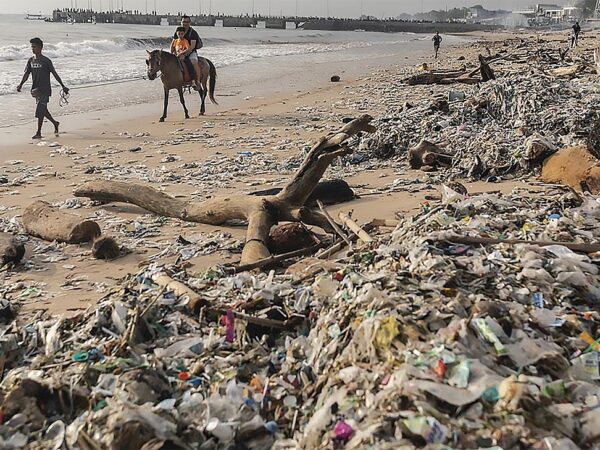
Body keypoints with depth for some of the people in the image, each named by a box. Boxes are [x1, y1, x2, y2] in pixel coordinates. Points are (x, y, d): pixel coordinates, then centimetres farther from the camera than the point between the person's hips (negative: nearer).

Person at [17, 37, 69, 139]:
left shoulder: (46, 61, -8)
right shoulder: (31, 60, 8)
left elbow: (54, 74, -6)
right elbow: (26, 74, 6)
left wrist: (63, 86, -5)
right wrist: (21, 84, -9)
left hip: (45, 90, -6)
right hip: (35, 89, 6)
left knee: (40, 111, -10)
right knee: (43, 110, 14)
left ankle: (39, 133, -5)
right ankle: (55, 123, 36)